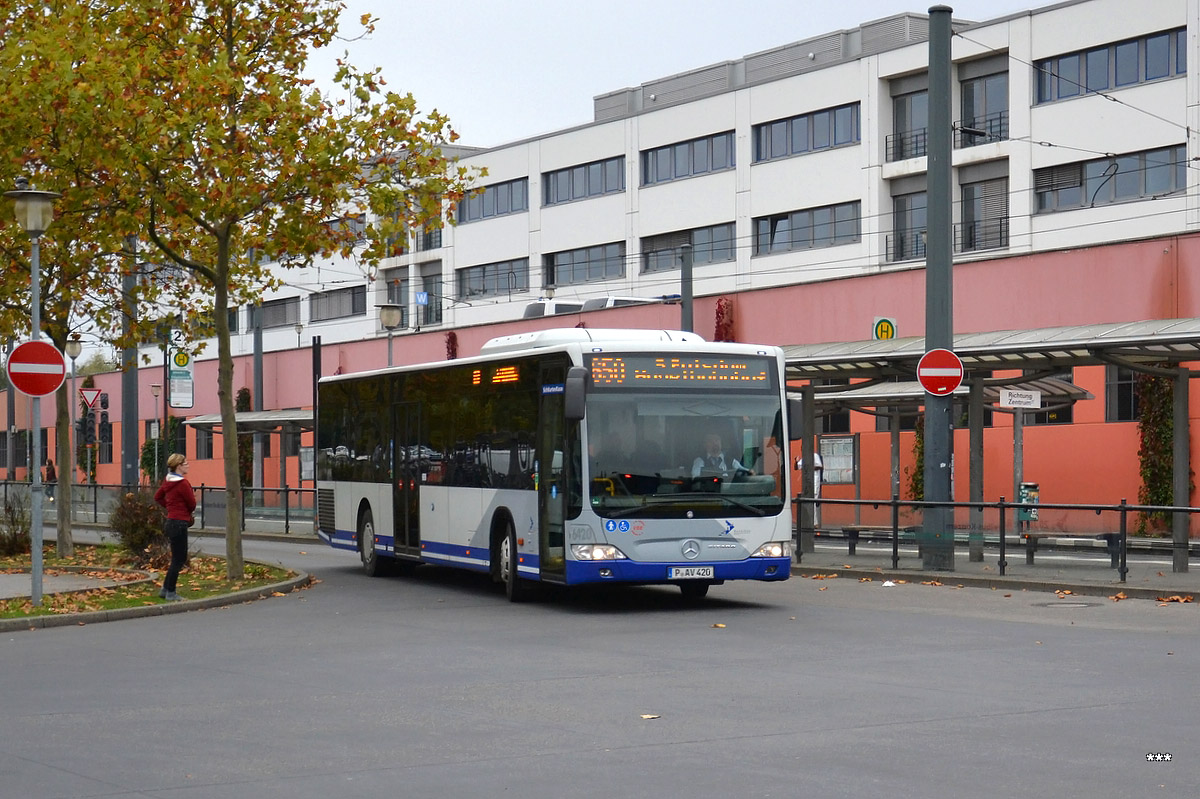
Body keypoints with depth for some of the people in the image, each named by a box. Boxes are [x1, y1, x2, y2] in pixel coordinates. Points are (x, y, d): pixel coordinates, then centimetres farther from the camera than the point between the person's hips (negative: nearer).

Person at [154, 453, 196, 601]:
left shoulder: (168, 481, 9)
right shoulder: (182, 483, -18)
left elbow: (157, 497, 22)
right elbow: (192, 505, -11)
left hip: (171, 522, 9)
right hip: (179, 524, -9)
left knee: (180, 558, 17)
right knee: (178, 559, -1)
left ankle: (165, 589, 21)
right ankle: (170, 593, 5)